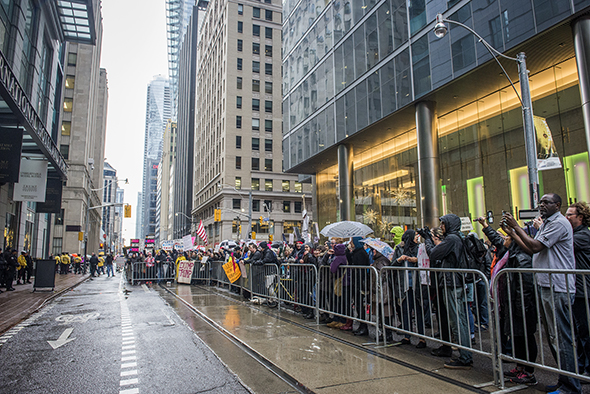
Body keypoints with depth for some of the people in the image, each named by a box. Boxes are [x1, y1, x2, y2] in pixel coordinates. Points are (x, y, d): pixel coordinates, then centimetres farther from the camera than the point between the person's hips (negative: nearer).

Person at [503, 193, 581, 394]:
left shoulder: (559, 223, -11)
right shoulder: (546, 224, 20)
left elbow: (535, 246, -17)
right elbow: (531, 250, 18)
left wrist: (516, 226, -11)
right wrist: (512, 233, 13)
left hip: (558, 288, -10)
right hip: (546, 286, 10)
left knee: (561, 337, -5)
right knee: (553, 336, 15)